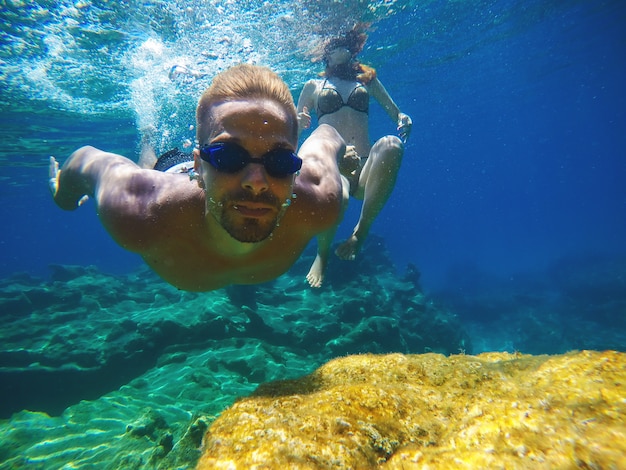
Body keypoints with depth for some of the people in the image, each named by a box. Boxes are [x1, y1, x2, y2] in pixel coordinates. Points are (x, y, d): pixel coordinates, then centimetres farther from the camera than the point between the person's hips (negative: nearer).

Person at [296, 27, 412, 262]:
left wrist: (404, 121, 1)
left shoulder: (367, 79, 27)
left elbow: (396, 113, 27)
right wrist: (299, 123, -3)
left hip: (366, 167, 3)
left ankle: (360, 232, -24)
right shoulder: (313, 86, 25)